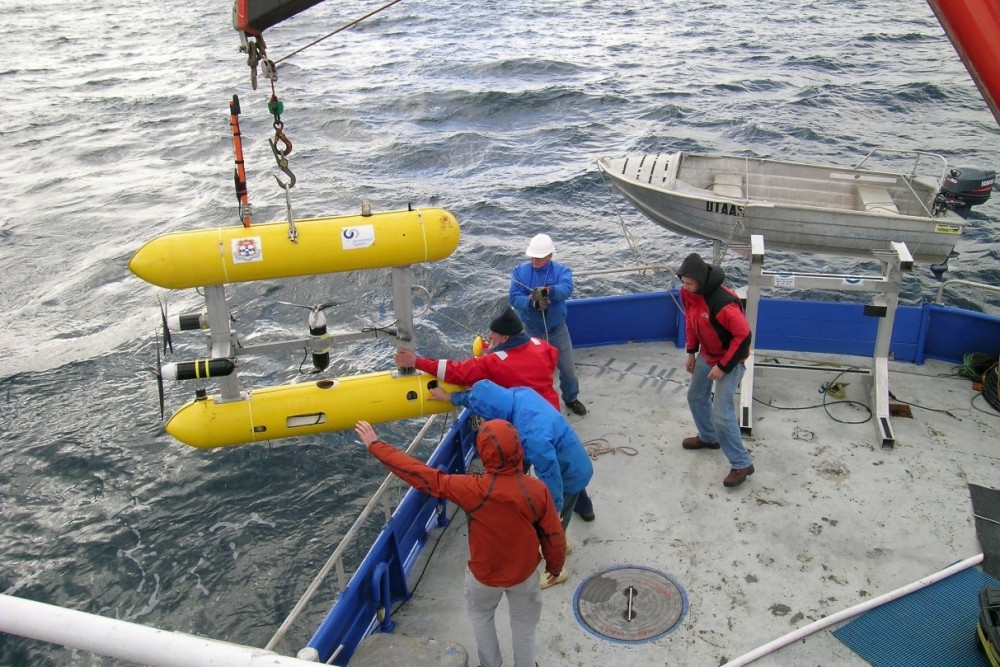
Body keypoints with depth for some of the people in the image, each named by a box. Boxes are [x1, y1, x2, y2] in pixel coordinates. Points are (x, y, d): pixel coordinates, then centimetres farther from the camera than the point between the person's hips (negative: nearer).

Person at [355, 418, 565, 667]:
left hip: (484, 574, -1)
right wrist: (555, 566, 9)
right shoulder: (537, 490, -27)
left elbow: (423, 476, -28)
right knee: (524, 622, 26)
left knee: (480, 614, 30)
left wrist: (375, 446, -20)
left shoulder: (475, 490, -33)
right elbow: (553, 536, -14)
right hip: (524, 572, 1)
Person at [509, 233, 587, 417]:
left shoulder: (562, 270, -11)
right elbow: (515, 298, -16)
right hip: (531, 331, 0)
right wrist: (532, 303, -37)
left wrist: (547, 291, -53)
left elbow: (566, 290, -32)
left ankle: (570, 398, 38)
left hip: (557, 330, 0)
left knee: (567, 368, 13)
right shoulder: (519, 271, -7)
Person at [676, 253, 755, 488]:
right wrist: (691, 352, 9)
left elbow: (743, 335, -28)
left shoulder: (722, 302, -34)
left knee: (722, 414, -11)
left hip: (730, 359, -8)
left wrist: (723, 367, -23)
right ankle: (708, 437, 46)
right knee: (696, 396, 21)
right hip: (706, 354, 8)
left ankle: (742, 464, 3)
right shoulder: (688, 293, -9)